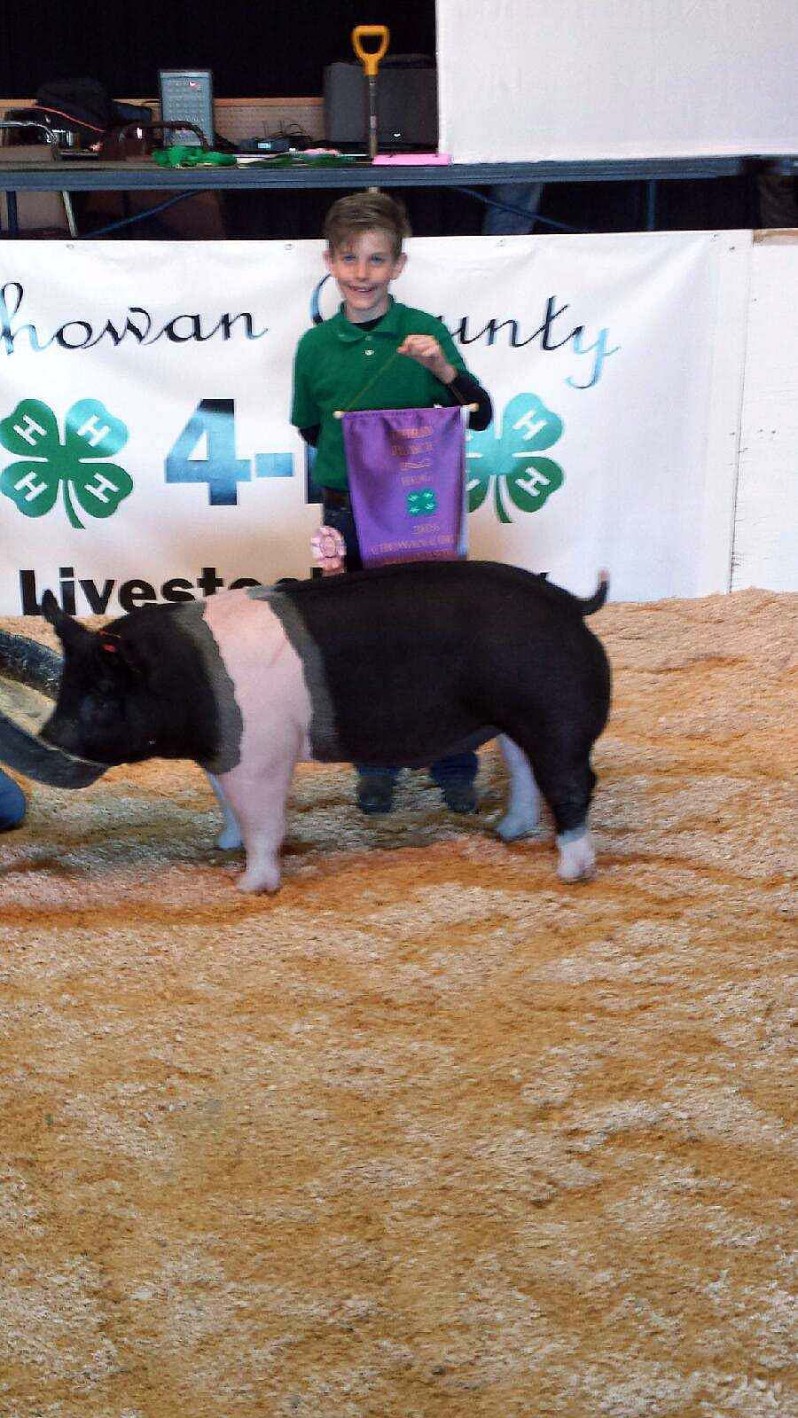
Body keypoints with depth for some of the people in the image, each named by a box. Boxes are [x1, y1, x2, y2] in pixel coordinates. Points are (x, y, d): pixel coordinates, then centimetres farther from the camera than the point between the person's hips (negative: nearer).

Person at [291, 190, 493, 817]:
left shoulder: (426, 333, -5)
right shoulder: (315, 346, -1)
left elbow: (480, 417, -5)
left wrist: (444, 370, -21)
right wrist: (350, 456, -6)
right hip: (348, 518, 1)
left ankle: (454, 770, 22)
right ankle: (375, 766, 26)